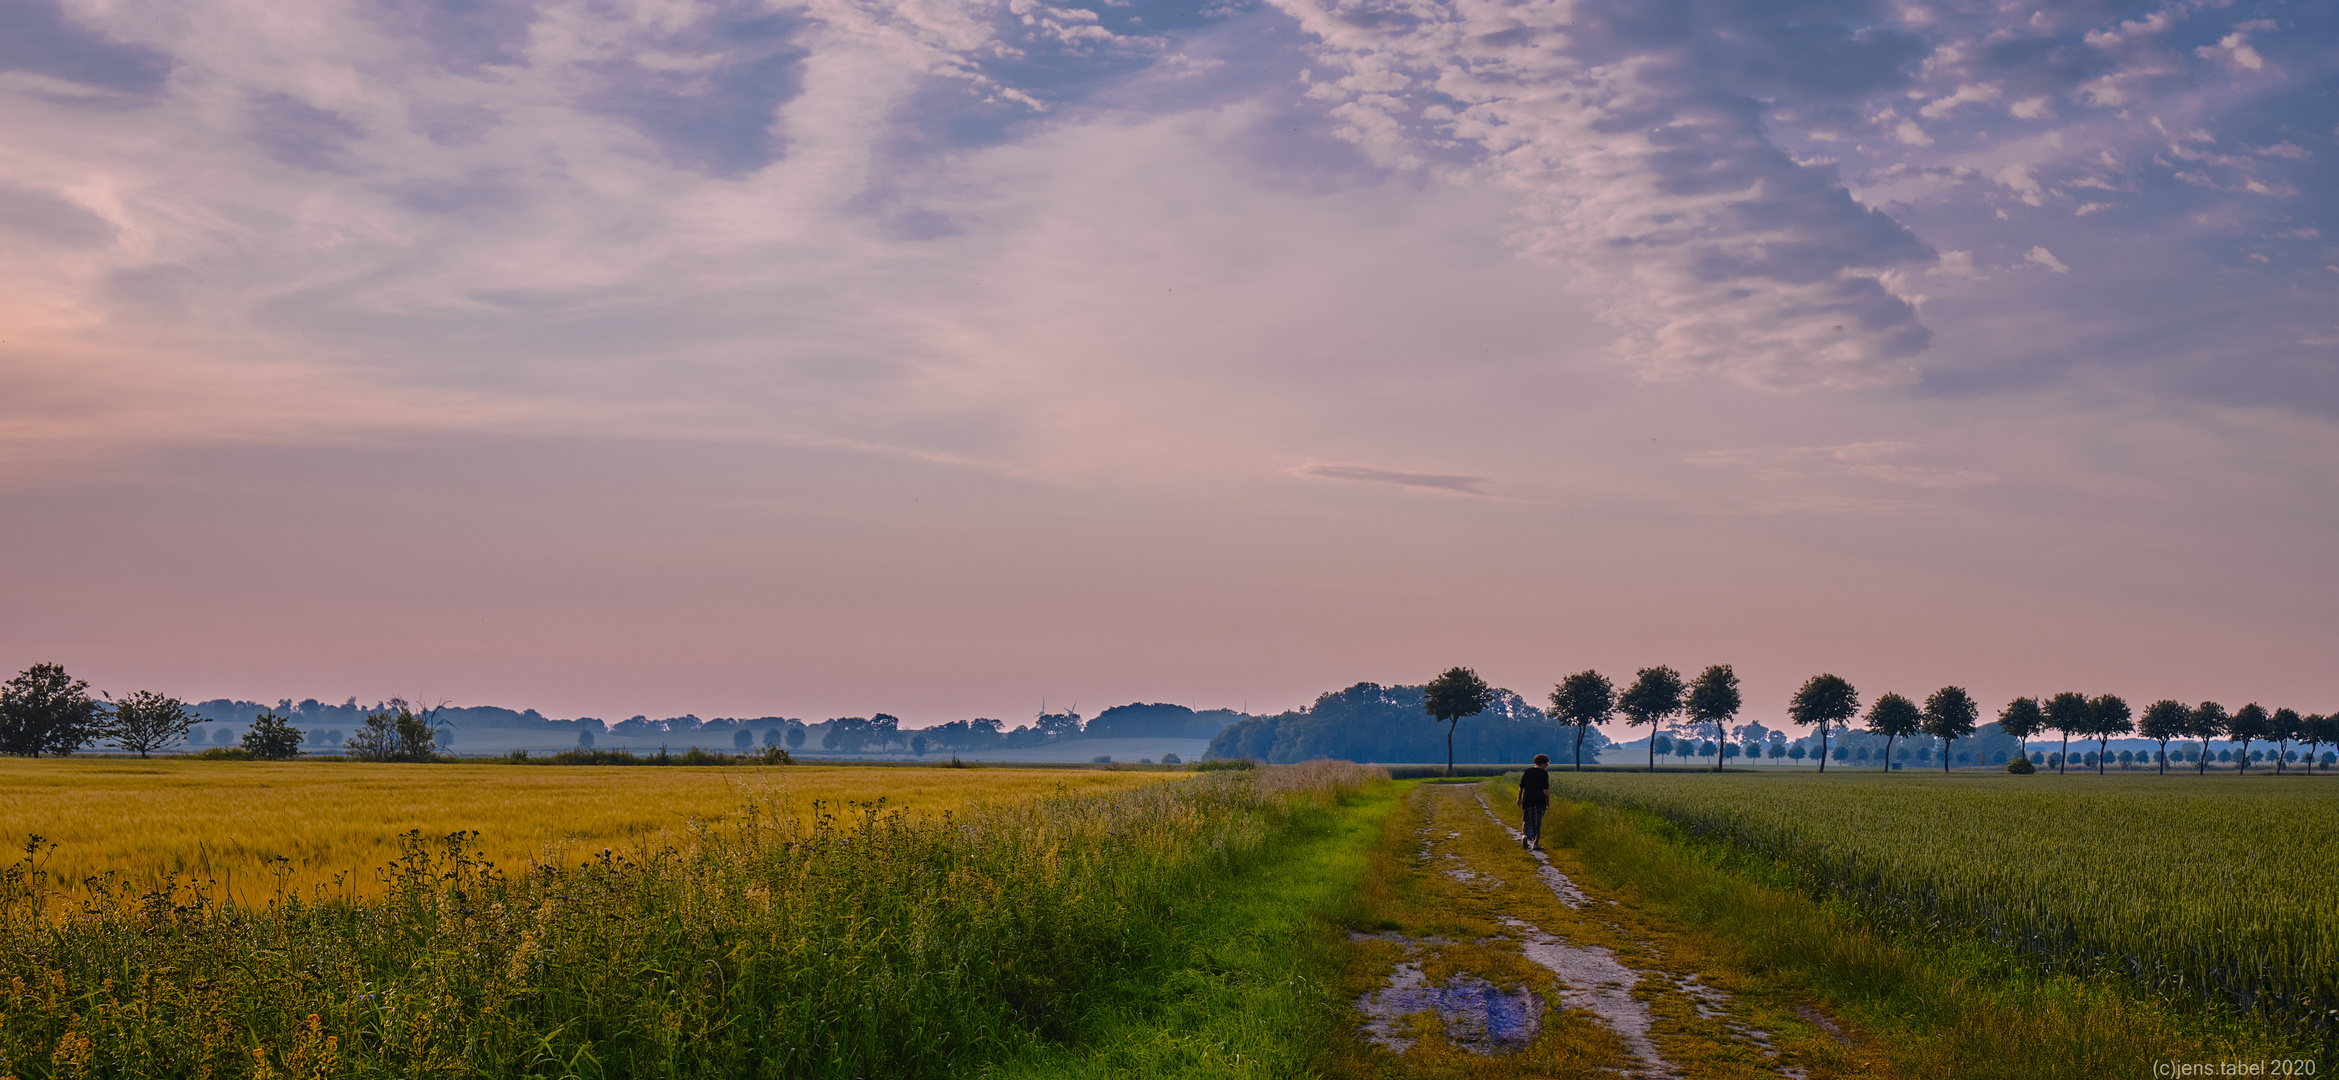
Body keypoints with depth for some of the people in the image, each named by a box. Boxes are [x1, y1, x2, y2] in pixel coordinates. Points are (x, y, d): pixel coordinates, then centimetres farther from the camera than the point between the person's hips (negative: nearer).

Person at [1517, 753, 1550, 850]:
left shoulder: (1527, 772, 7)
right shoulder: (1544, 774, -6)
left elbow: (1521, 787, 10)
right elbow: (1545, 789, -11)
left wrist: (1519, 798, 19)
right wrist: (1548, 801, -2)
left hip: (1527, 800, 3)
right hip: (1540, 801, -3)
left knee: (1528, 820, 17)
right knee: (1538, 822, 5)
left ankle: (1525, 834, -9)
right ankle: (1536, 844, 5)